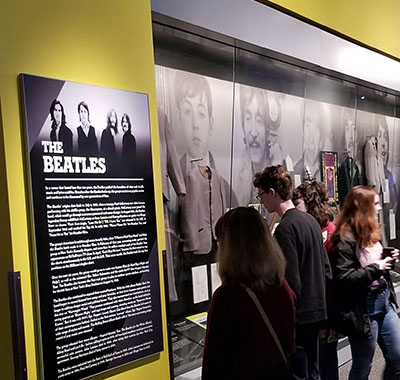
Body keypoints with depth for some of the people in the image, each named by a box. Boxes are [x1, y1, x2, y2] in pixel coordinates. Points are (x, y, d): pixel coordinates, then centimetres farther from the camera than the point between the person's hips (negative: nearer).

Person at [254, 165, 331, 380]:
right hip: (317, 311, 9)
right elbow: (326, 269, 14)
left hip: (298, 315, -9)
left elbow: (291, 281, -22)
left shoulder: (286, 227, -19)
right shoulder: (310, 220, 8)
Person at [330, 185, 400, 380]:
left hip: (383, 300, 8)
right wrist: (376, 268, -22)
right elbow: (344, 278, -25)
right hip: (363, 308, -8)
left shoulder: (370, 232, 8)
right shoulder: (345, 239, -20)